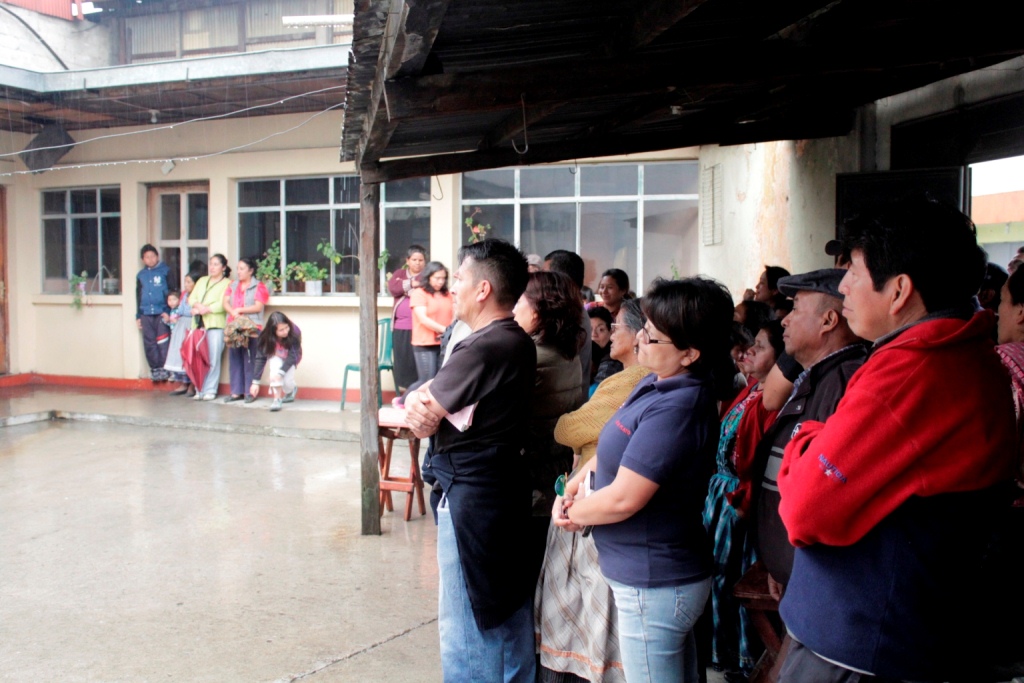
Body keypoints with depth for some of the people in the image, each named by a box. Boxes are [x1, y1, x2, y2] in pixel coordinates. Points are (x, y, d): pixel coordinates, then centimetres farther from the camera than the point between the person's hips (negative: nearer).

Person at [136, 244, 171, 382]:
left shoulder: (165, 271, 1)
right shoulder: (141, 275, 14)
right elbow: (138, 296, 19)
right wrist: (138, 316, 16)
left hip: (162, 313, -4)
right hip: (146, 314, 4)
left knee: (162, 342, -7)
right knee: (149, 344, 5)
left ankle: (164, 368, 0)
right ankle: (154, 369, 12)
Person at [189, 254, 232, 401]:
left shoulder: (227, 283, 5)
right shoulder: (202, 280, 24)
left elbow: (222, 305, -7)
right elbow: (192, 299, 14)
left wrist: (204, 309, -10)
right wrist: (198, 305, -6)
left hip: (215, 324, -5)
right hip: (198, 323, 5)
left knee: (213, 358, -7)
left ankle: (210, 390, -2)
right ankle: (199, 390, 6)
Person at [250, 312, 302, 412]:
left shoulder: (294, 333, -37)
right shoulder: (266, 337, -32)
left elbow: (292, 356, -32)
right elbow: (260, 358, -29)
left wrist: (281, 373, -45)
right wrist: (255, 382, -33)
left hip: (290, 359, -1)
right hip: (275, 357, 1)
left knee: (287, 382, -20)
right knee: (275, 362, -33)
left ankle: (291, 390, 20)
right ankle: (277, 399, -26)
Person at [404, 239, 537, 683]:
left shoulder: (482, 349, -22)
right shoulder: (519, 342, 8)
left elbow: (421, 424, -16)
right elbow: (428, 399, 11)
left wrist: (419, 404, 2)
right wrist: (424, 401, -9)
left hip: (470, 496, -9)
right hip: (507, 485, 9)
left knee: (465, 623, 4)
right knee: (509, 610, 19)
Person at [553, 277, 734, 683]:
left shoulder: (675, 409, -28)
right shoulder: (658, 384, 3)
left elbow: (623, 499, -27)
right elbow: (617, 452, 15)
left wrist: (572, 512, -8)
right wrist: (574, 485, -1)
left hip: (654, 587, -10)